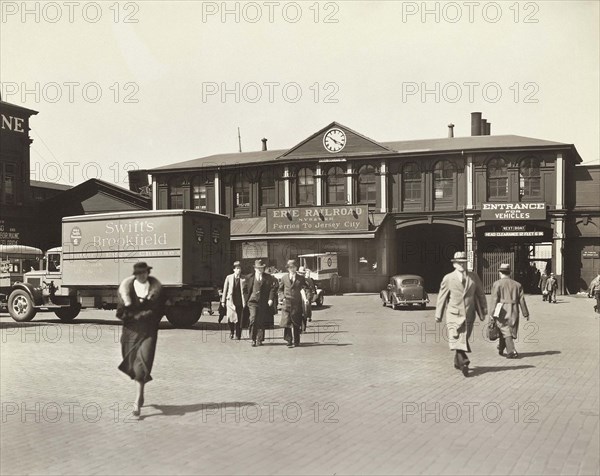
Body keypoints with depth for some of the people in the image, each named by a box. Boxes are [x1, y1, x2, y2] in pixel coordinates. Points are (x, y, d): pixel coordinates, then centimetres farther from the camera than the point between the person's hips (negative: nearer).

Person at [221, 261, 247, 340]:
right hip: (231, 300, 0)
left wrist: (245, 302, 0)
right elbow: (225, 289, 11)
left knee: (239, 319, 1)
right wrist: (223, 301, 9)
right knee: (230, 317, -11)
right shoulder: (229, 277, 6)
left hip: (240, 301, 0)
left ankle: (238, 335, 14)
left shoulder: (244, 279, 3)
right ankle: (231, 331, 15)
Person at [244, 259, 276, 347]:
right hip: (253, 301, -1)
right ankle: (253, 339, -4)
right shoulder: (250, 277, 7)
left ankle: (259, 340, 15)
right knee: (253, 319, -13)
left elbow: (272, 289, 2)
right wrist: (248, 298, 6)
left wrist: (271, 299, -9)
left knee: (261, 322, 4)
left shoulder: (268, 277, 6)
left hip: (264, 303, 1)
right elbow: (245, 289, 15)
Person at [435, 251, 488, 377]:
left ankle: (457, 362, 25)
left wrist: (483, 311, 7)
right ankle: (463, 362, -20)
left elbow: (480, 295, 11)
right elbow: (442, 297, 5)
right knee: (455, 338, -17)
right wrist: (438, 315, 7)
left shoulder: (474, 277, 6)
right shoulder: (448, 278, 0)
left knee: (463, 339, 9)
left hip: (469, 315, 2)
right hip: (454, 314, -2)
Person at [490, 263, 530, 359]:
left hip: (502, 311, -4)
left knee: (505, 331, -3)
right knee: (508, 331, 16)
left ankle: (512, 351, -15)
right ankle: (501, 349, 30)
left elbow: (494, 299, -9)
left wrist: (492, 314, -9)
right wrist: (526, 313, 12)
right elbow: (522, 300, 7)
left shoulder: (497, 284, -3)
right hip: (514, 312, 4)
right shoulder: (517, 284, 9)